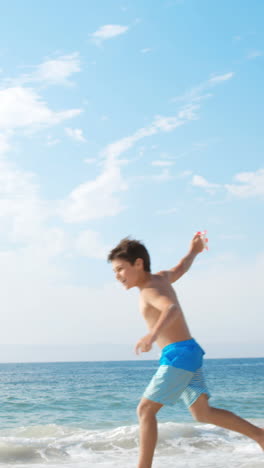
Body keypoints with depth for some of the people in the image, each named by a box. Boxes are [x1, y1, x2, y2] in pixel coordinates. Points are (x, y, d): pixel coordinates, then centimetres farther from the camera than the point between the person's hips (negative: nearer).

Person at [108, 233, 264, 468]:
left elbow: (172, 308, -35)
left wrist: (153, 334, -52)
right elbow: (179, 269, 34)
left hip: (179, 354, -9)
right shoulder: (161, 278, 13)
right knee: (203, 413, 10)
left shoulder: (150, 290, -13)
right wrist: (193, 252, 55)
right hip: (190, 353, 9)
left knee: (145, 410, -9)